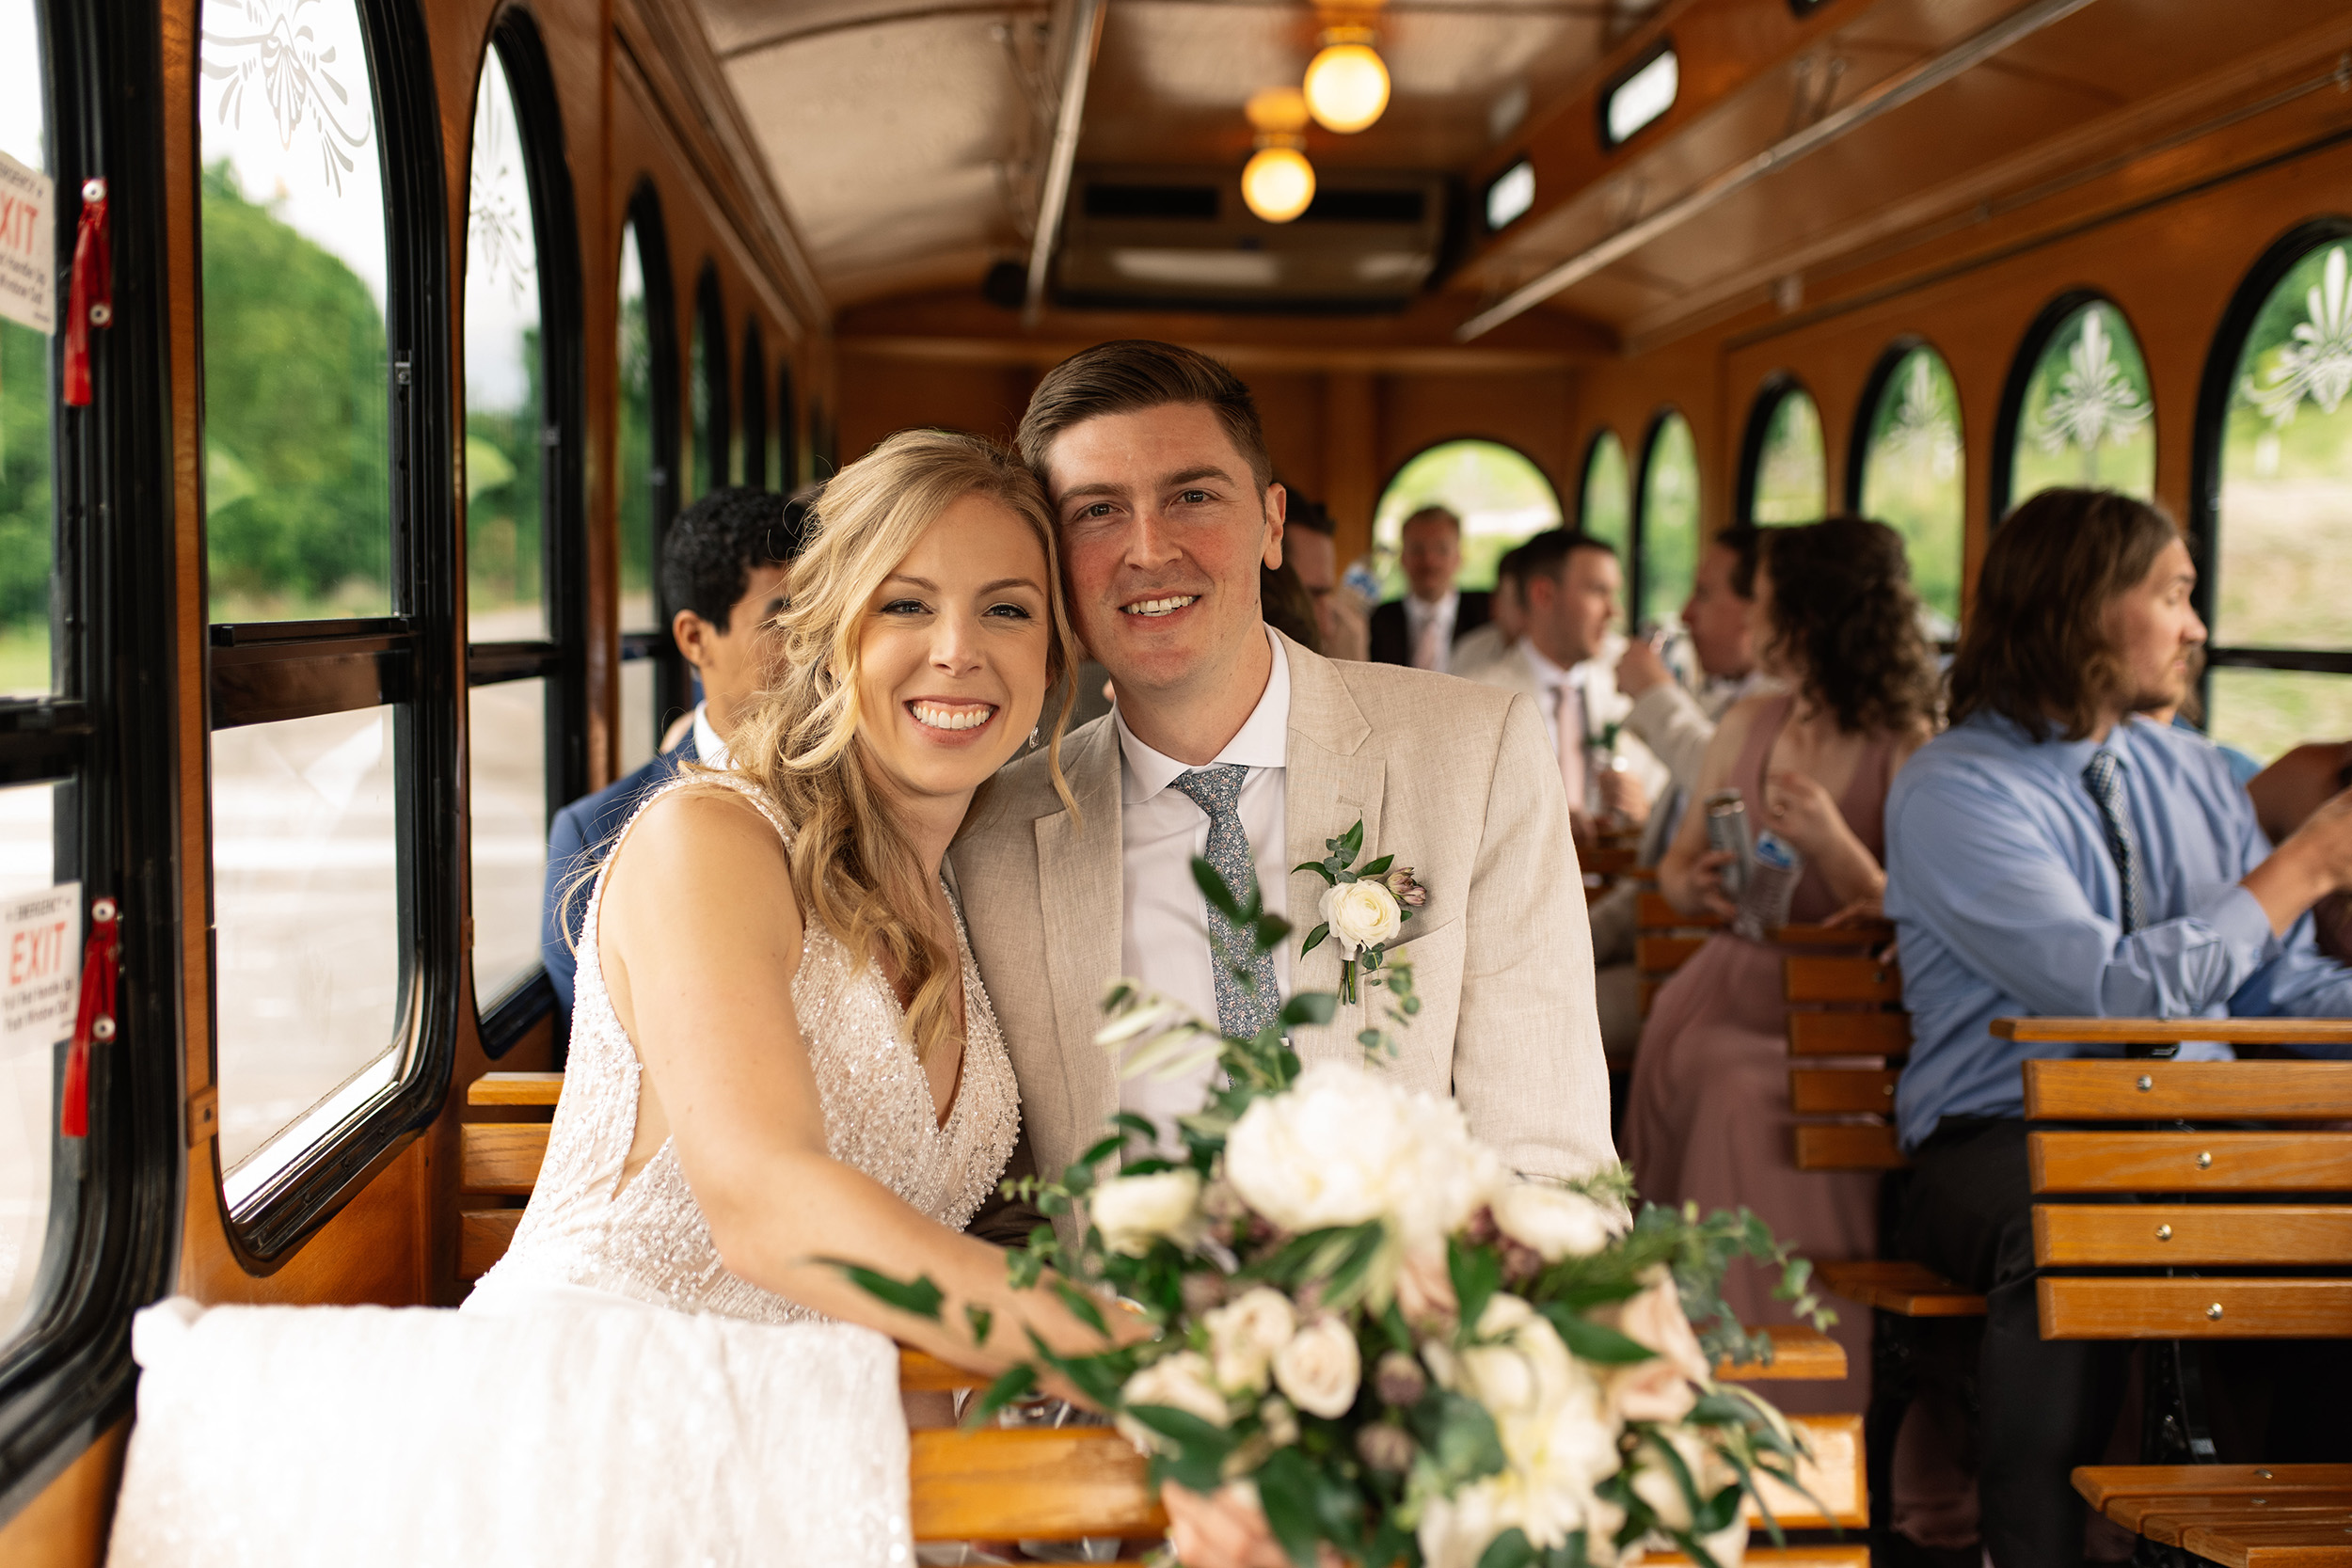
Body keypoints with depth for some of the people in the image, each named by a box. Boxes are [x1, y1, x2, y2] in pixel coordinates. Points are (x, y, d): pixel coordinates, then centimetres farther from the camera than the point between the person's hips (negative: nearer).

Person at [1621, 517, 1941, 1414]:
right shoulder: (1747, 730, 12)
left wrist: (1835, 846, -24)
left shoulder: (1911, 755, -7)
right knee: (1675, 1064, -25)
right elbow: (1677, 866, 21)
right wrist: (1692, 886, -2)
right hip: (1726, 985, 5)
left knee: (1747, 1101, -32)